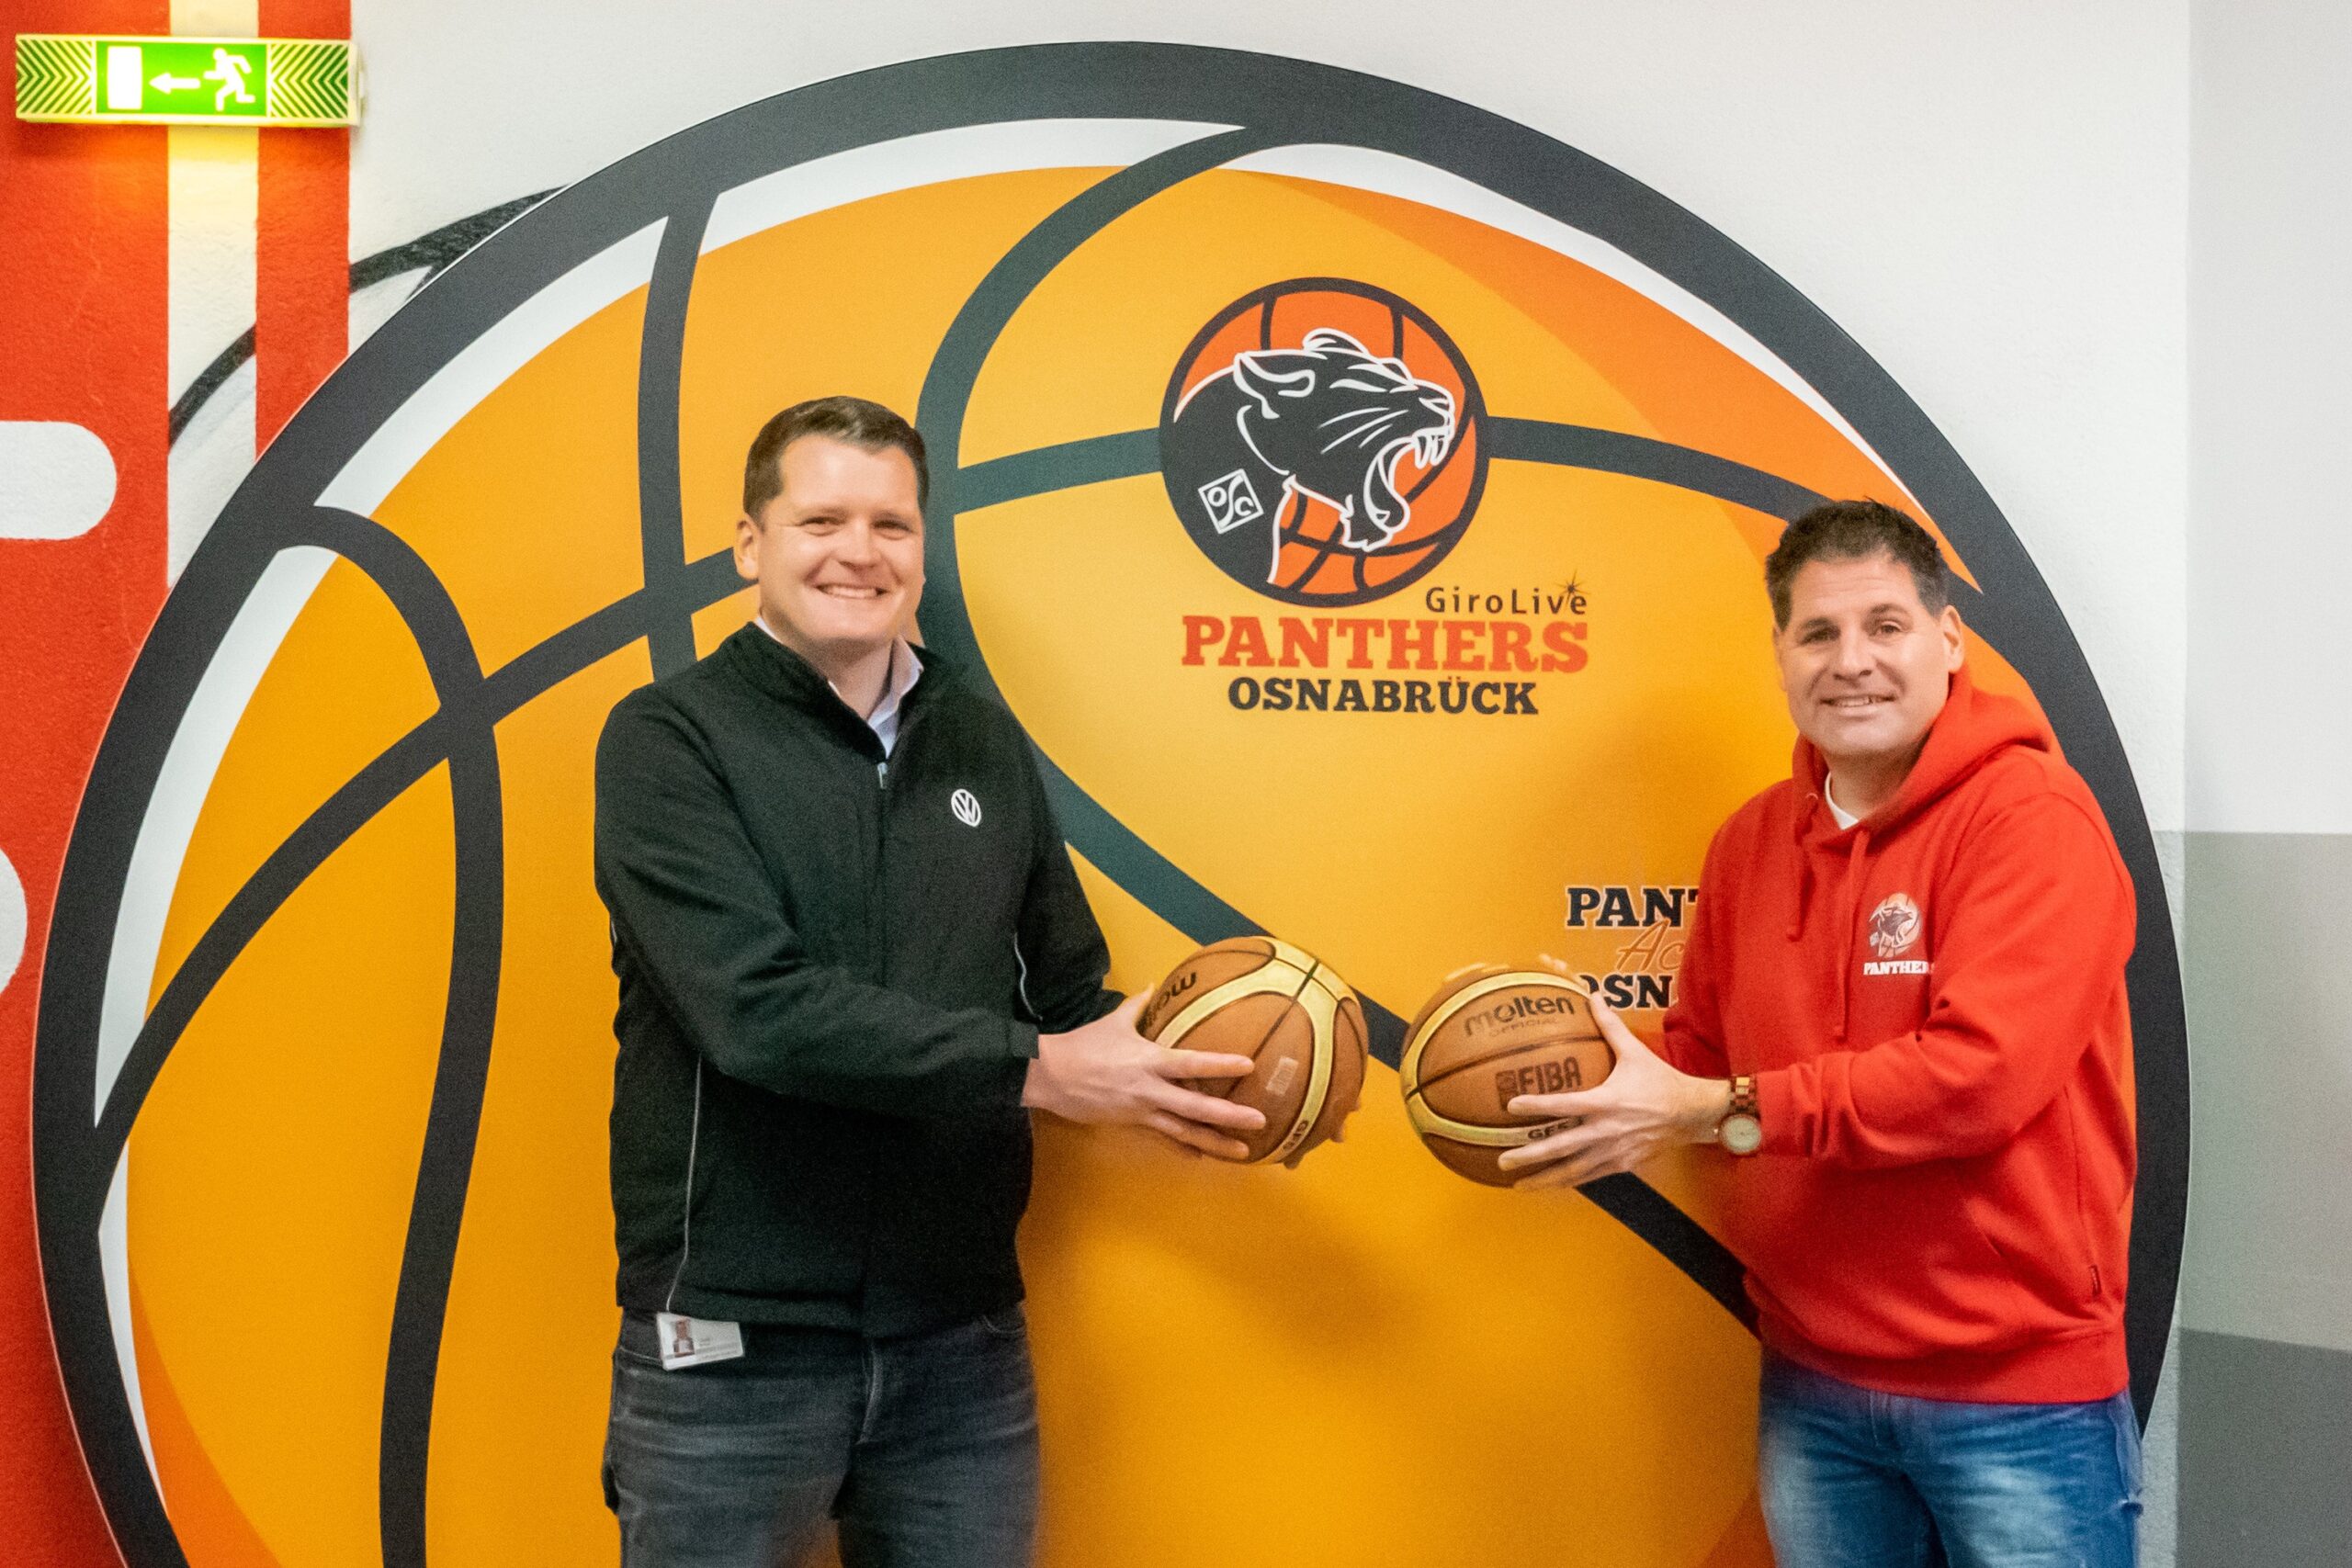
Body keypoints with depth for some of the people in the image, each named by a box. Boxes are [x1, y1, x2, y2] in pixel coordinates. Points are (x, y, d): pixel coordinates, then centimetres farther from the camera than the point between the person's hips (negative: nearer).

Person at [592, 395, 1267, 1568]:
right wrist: (1032, 1069, -20)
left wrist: (1178, 1083, -6)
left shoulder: (984, 743, 10)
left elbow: (1070, 989, 14)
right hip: (734, 1346, -4)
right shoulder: (671, 737, -7)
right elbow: (761, 1008, -20)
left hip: (964, 1341, 5)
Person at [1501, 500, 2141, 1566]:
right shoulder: (1752, 839, 6)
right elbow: (1702, 1054, 12)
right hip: (1809, 1383, 6)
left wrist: (1713, 1112, -22)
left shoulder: (2031, 812, -14)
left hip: (2016, 1395, -5)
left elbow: (1982, 1074, -24)